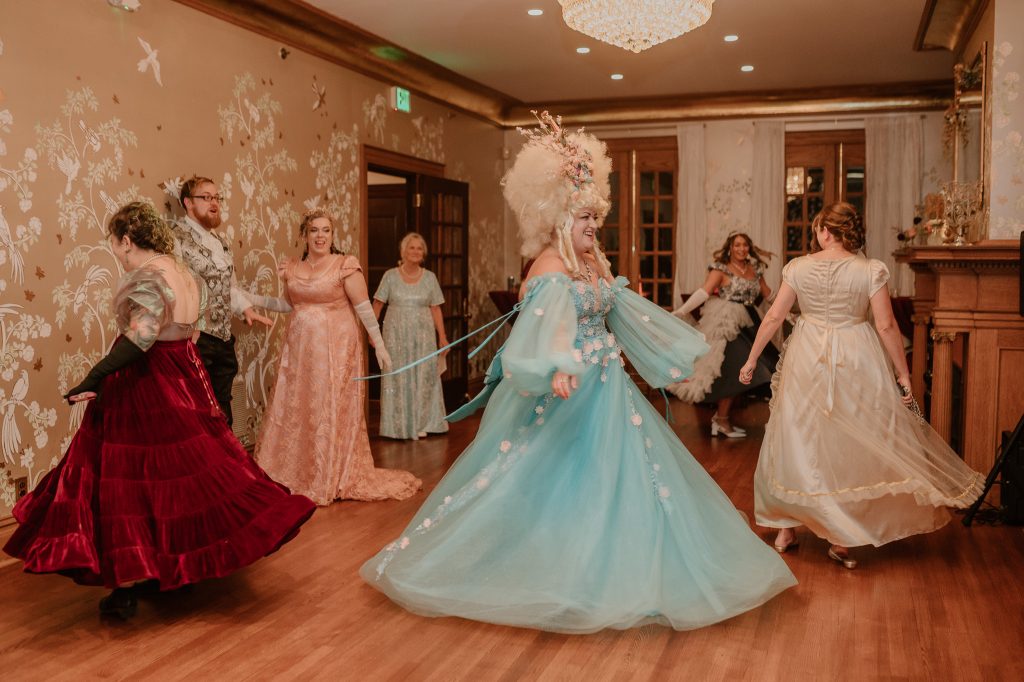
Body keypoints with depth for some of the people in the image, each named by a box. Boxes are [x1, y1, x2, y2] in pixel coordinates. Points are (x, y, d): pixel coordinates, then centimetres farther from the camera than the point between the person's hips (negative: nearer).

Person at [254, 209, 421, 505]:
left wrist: (379, 345, -8)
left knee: (331, 411, 0)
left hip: (335, 348, -5)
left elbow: (364, 308, -7)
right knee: (294, 410, 6)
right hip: (299, 349, 5)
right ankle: (297, 475, 19)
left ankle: (331, 480, 12)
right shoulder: (292, 270, 10)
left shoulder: (345, 266, -6)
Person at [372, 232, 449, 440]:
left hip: (423, 335, 1)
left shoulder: (429, 277, 5)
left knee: (423, 377, 3)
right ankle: (398, 425, 12)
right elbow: (377, 305, 2)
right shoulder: (390, 276, 1)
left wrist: (442, 336, -1)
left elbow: (435, 309, 4)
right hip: (396, 335, -1)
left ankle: (420, 425, 15)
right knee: (397, 378, 3)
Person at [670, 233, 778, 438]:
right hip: (727, 325, -6)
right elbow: (704, 292, -17)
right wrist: (681, 311, -28)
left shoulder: (755, 269, 12)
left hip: (747, 325, 6)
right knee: (732, 371, -9)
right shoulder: (721, 269, -6)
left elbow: (768, 295, 22)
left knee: (736, 374, 4)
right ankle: (722, 421, 3)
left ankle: (723, 416, 17)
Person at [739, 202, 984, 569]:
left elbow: (773, 317, 0)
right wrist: (903, 374, 1)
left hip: (806, 362, 2)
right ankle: (840, 538, 13)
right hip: (856, 363, -1)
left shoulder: (798, 267, -3)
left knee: (797, 440, 13)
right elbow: (886, 327, -8)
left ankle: (785, 529, 22)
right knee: (852, 446, 9)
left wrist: (752, 359, 10)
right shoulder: (871, 270, -7)